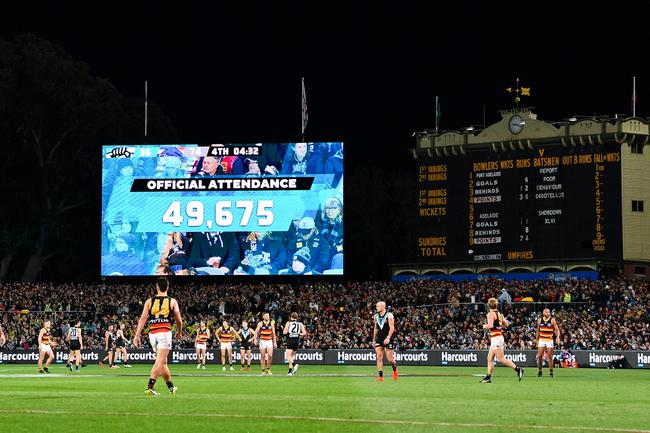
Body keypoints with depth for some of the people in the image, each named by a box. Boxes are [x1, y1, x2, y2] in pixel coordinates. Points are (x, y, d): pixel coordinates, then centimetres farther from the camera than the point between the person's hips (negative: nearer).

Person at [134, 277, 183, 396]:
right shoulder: (172, 301, 6)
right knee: (160, 361, -10)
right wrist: (179, 332, 30)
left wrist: (137, 336, -3)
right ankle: (149, 387, -24)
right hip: (165, 332, -4)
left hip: (152, 333, 4)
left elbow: (142, 319, 0)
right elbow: (179, 321, 11)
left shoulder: (149, 301, 9)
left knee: (163, 362, 17)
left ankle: (171, 387, 29)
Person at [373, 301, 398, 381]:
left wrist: (388, 338, -24)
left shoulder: (389, 315, -8)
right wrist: (374, 339, 15)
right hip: (379, 339, 5)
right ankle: (380, 376, -8)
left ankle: (395, 369, 28)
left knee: (390, 358, -2)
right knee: (379, 357, -7)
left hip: (387, 339, -5)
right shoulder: (376, 316, 10)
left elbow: (392, 328, -14)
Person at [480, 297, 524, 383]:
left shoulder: (491, 314, -12)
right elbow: (506, 325, 18)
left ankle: (518, 369, -13)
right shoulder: (499, 314, 12)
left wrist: (485, 326, -5)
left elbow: (490, 325, -25)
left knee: (501, 359, -9)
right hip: (499, 337, 9)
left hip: (496, 338, -9)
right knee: (490, 358, 10)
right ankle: (488, 377, 9)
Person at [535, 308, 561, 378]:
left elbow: (557, 330, -5)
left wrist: (557, 337, -22)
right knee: (539, 356, -2)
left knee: (550, 357, -3)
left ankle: (551, 372, 3)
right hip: (541, 340, 2)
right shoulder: (540, 320, 6)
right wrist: (537, 340, 17)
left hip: (549, 340, -2)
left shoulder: (552, 320, -4)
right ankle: (539, 371, 12)